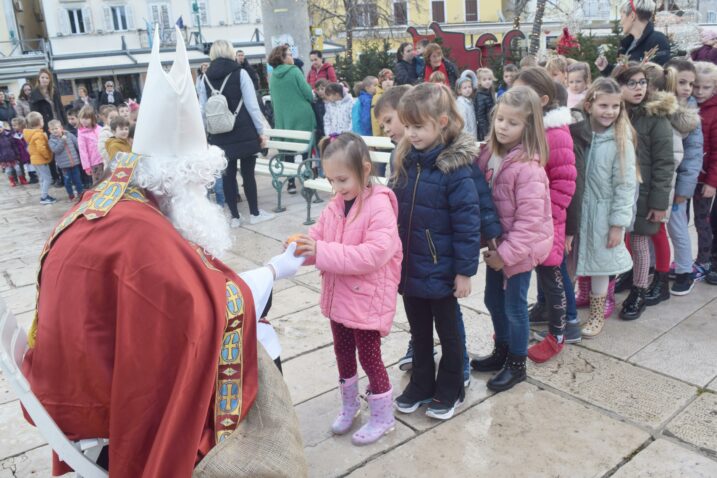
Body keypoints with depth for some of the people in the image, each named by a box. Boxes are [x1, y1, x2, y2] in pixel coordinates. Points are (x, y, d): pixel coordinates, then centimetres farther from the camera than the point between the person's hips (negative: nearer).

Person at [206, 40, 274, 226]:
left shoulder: (206, 77, 3)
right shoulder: (240, 73, -5)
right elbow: (252, 104, -8)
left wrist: (207, 134, 13)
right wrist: (261, 130, -1)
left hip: (220, 135, 3)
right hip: (244, 133, -3)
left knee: (228, 174, 7)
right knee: (248, 173, 5)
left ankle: (235, 216, 13)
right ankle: (255, 213, 13)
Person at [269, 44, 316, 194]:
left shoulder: (272, 76, 5)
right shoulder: (294, 71, -9)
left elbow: (273, 99, 13)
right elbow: (308, 93, -9)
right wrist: (312, 98, 12)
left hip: (282, 118, 4)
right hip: (301, 117, -4)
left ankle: (291, 182, 8)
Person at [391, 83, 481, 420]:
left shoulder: (455, 168, -19)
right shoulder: (405, 161, 0)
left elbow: (467, 223, -17)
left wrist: (465, 271, -15)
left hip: (441, 272, -5)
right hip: (409, 267, 6)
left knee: (448, 333, 16)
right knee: (419, 332, 21)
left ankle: (449, 391, 35)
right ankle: (421, 384, 40)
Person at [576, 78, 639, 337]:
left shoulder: (621, 141, -11)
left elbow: (625, 186, -10)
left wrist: (618, 223, -12)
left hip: (604, 213, -2)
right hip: (577, 209, 2)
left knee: (600, 264, 10)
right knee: (575, 262, 11)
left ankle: (597, 314, 30)